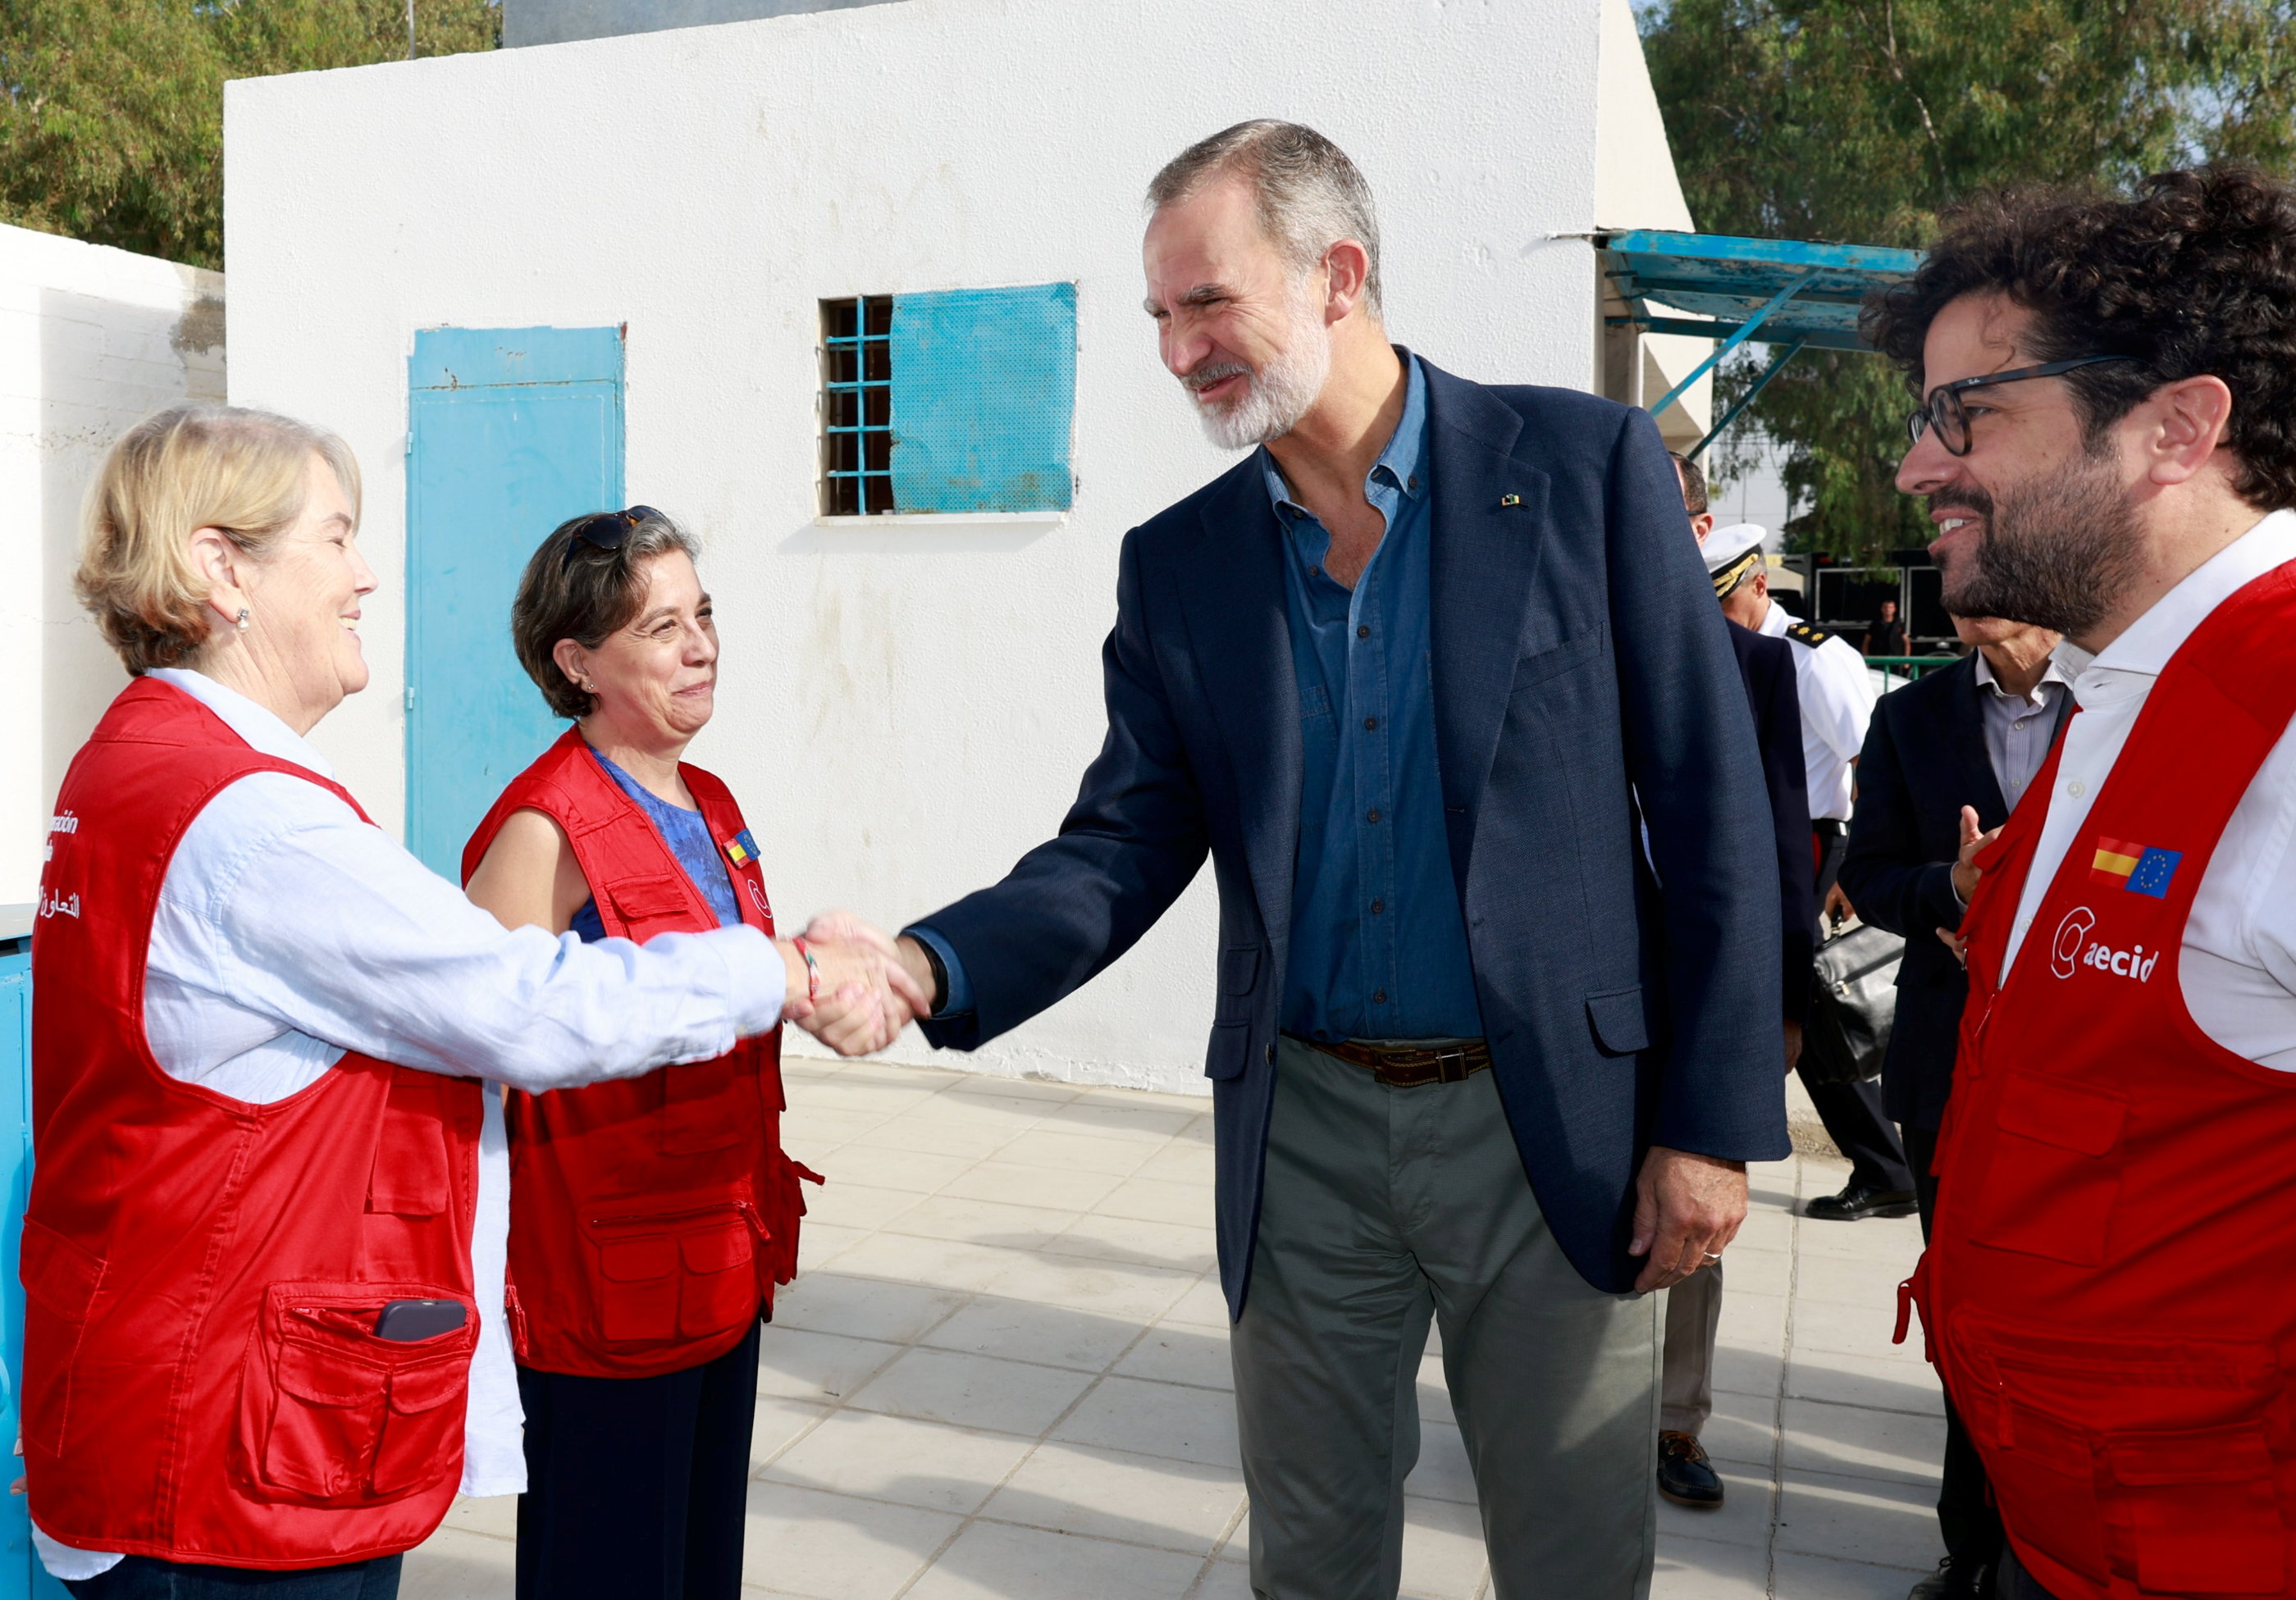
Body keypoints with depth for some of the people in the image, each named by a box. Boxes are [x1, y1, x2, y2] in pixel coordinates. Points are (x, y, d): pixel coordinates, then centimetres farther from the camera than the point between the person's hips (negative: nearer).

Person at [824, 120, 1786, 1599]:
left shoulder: (1585, 464, -7)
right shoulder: (1177, 564, 3)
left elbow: (1711, 809, -6)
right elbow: (1127, 844, -1)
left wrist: (1714, 1121, -8)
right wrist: (930, 967, -19)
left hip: (1556, 1124, -2)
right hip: (1305, 1135, 3)